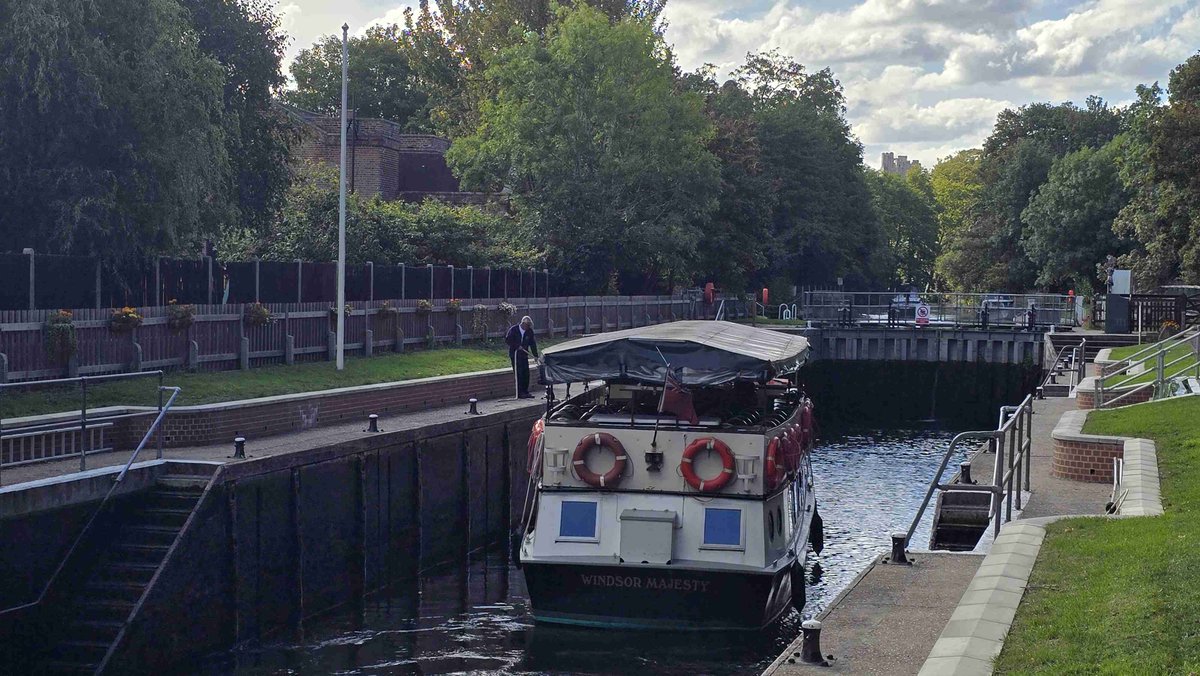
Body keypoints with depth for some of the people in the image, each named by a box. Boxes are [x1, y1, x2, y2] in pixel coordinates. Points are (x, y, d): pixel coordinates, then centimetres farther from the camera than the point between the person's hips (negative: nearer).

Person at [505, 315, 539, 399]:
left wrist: (536, 356, -3)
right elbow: (507, 340, -8)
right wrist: (517, 346, -16)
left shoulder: (529, 331, 3)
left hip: (524, 355, 5)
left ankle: (525, 392, 12)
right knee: (519, 374, -7)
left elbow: (533, 344, 4)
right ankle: (520, 393, -4)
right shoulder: (513, 329, -8)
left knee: (526, 374, 3)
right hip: (515, 355, -5)